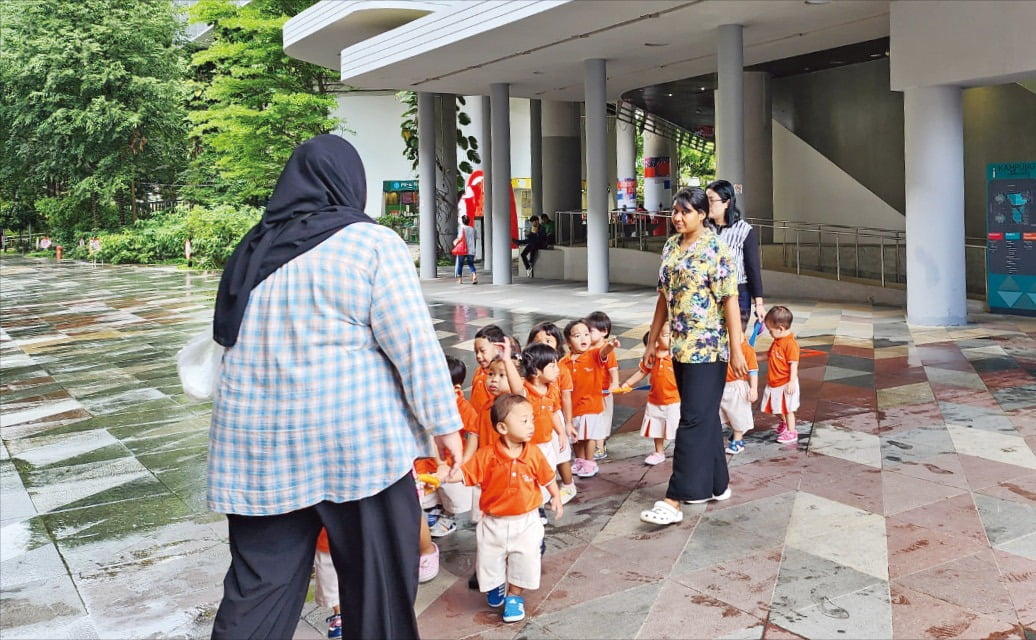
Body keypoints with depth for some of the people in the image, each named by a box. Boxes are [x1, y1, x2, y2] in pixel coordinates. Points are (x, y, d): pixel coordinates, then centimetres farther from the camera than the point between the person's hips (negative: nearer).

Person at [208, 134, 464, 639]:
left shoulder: (252, 250, 10)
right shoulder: (371, 243, -6)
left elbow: (229, 337, 14)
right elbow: (414, 343, -11)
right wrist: (443, 422, -5)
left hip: (258, 444, 5)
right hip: (355, 441, -5)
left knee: (259, 587, 14)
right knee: (378, 583, 9)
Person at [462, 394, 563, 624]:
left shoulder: (533, 454, -12)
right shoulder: (486, 456, -19)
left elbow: (547, 477, 3)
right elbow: (465, 474, -19)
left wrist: (556, 498, 6)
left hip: (526, 521, 1)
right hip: (494, 523, -1)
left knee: (524, 560, 5)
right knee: (490, 559, 12)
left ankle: (514, 596, 30)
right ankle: (496, 586, 44)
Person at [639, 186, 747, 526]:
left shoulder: (716, 249, -11)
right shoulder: (670, 247, 9)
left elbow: (730, 300, -13)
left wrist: (736, 350, -16)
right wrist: (652, 343, 15)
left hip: (707, 347, -7)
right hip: (680, 346, 7)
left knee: (693, 419, -6)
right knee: (705, 415, 15)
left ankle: (675, 500, -6)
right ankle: (717, 483, 27)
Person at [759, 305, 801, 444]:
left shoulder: (790, 344, -22)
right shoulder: (777, 341, 6)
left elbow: (794, 365, -23)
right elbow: (770, 356, 21)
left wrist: (792, 382, -24)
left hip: (785, 384, -9)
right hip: (774, 382, 9)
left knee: (787, 409, 2)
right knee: (778, 408, 21)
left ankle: (791, 432, 13)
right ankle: (783, 423, 43)